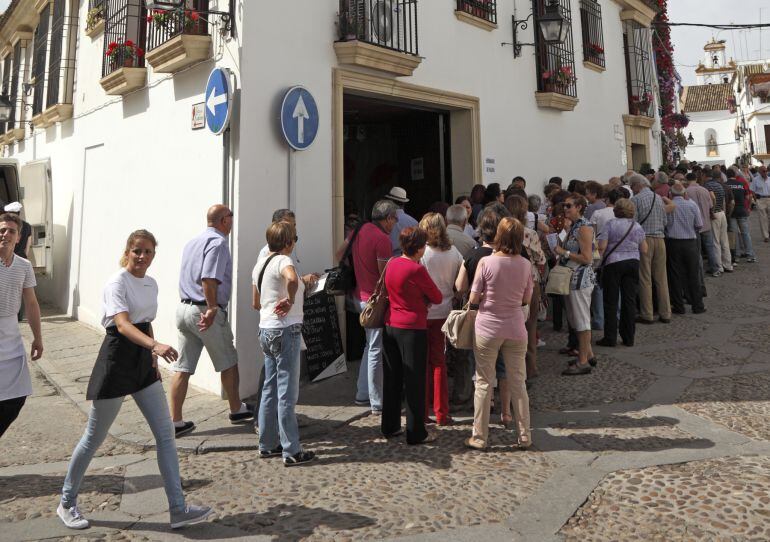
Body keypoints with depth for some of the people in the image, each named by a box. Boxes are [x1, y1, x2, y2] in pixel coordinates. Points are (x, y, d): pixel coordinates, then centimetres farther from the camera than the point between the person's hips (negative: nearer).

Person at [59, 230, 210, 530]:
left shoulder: (151, 284, 9)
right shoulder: (117, 282, -14)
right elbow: (122, 324, -30)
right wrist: (156, 345, -46)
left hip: (143, 360, 7)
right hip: (117, 359, -7)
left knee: (166, 433, 2)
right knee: (94, 437, 8)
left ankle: (178, 509, 7)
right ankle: (67, 503, 32)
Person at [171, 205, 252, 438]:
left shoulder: (192, 242, 16)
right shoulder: (218, 243, -12)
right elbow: (209, 280, -23)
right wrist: (212, 309, -22)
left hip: (183, 307, 8)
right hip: (206, 311, -8)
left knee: (182, 368, 8)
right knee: (228, 363, 10)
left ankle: (176, 421, 11)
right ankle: (237, 410, 24)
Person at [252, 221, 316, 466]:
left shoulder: (260, 263, 12)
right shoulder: (283, 260, -15)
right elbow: (292, 279, -41)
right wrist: (290, 300, -22)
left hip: (266, 331, 9)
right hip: (285, 331, -9)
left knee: (270, 389, 16)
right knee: (287, 393, -3)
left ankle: (267, 444, 26)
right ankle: (291, 451, 5)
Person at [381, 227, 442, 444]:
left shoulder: (392, 264, 4)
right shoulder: (417, 270, -17)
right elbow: (437, 298, -9)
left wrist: (419, 299, 4)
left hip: (390, 326, 7)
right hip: (412, 328, -7)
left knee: (392, 378, 15)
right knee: (414, 381, 3)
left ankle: (390, 426, 26)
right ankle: (416, 433, 11)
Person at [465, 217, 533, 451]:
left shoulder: (486, 262, -14)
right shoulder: (525, 265, -4)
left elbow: (473, 298, -9)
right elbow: (526, 300, 5)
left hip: (487, 329, -3)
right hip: (515, 329, 3)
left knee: (484, 383, 8)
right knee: (518, 383, 15)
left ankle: (480, 437, 16)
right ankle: (524, 436, 24)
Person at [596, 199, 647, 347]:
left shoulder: (610, 224, -5)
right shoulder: (637, 226, 6)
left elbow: (601, 247, -12)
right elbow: (644, 250, 9)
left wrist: (599, 262, 3)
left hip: (613, 263, -3)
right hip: (633, 263, 3)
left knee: (611, 302, 3)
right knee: (630, 300, 8)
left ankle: (610, 338, 5)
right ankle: (629, 338, 12)